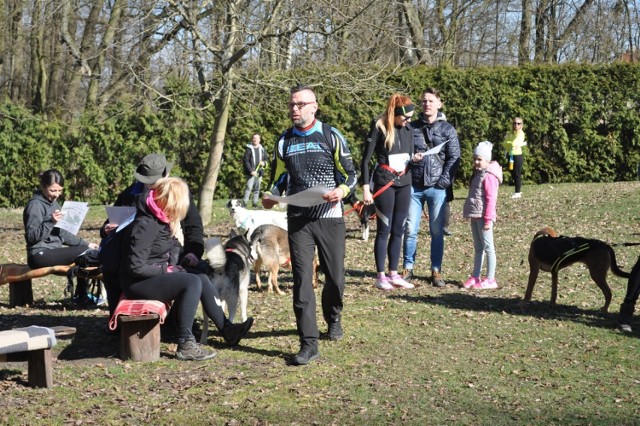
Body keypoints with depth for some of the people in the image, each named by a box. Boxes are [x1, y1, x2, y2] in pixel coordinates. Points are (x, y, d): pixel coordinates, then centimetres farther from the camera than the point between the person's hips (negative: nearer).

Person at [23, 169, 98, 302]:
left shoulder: (54, 203, 18)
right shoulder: (35, 205, -9)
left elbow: (61, 233, 22)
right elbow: (31, 236, -17)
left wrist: (85, 243, 13)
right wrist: (50, 222, -29)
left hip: (53, 251, 9)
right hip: (40, 255, -9)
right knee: (85, 252, -18)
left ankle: (82, 295, 5)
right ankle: (80, 295, -4)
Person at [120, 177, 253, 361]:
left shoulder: (162, 220, 7)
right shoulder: (145, 226, -23)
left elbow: (174, 246, 21)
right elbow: (136, 267, -25)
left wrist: (172, 265, 2)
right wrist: (166, 270, -16)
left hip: (157, 274, 9)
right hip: (137, 283, -9)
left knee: (201, 277, 0)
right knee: (192, 282, -23)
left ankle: (227, 329, 7)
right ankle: (185, 345, -22)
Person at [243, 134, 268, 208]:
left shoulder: (262, 149, 13)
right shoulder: (249, 149, -2)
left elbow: (266, 159, 21)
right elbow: (246, 161, -7)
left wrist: (264, 163, -4)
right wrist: (251, 171, -15)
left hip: (259, 172, 5)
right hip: (251, 172, -5)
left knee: (257, 188, 7)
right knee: (249, 187, -11)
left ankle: (255, 202, 13)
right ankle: (245, 202, -10)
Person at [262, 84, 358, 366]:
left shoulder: (331, 136, -1)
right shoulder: (284, 141, 9)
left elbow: (351, 174, -1)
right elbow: (278, 179, 16)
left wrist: (342, 190, -22)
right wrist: (271, 197, -5)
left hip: (330, 218, -2)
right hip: (298, 220, 2)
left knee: (335, 277, 7)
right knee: (302, 280, -7)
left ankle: (333, 318, 39)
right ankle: (308, 344, -6)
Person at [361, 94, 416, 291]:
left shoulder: (408, 130, 7)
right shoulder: (379, 129, -10)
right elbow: (366, 160, -8)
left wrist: (414, 158, -6)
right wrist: (366, 189, -13)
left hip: (404, 183, 6)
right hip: (385, 183, -6)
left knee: (398, 230, 8)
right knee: (384, 230, -1)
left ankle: (394, 274, 15)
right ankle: (381, 276, 5)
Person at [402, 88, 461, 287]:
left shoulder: (447, 129, 5)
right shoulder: (412, 127, 9)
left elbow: (454, 157, 0)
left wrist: (444, 181, -8)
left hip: (437, 188, -1)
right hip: (414, 186, 1)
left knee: (437, 231, 3)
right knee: (410, 229, 2)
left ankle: (436, 270, 11)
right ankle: (408, 268, 12)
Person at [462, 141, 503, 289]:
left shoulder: (489, 176, -15)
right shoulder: (477, 173, 16)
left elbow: (491, 199, -18)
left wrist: (488, 219, -20)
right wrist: (470, 212, 21)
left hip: (483, 217, -10)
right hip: (475, 216, 10)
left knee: (487, 247, -5)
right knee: (478, 247, 14)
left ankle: (490, 279, -2)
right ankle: (475, 277, 20)